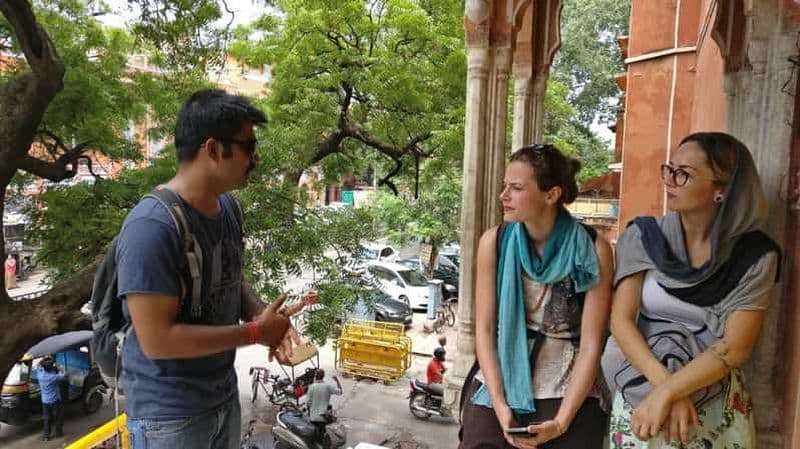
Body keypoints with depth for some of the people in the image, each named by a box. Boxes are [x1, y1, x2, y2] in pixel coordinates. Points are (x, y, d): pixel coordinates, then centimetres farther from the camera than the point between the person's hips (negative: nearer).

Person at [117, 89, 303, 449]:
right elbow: (157, 340, -27)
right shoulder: (151, 227, -27)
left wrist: (263, 316, -9)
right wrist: (254, 332, -20)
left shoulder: (227, 205, -2)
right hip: (170, 414, -7)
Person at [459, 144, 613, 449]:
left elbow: (591, 344, -10)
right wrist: (500, 405, -13)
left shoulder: (593, 249, -11)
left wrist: (561, 422, -16)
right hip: (500, 380, 2)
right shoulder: (493, 242, -6)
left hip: (568, 387, -1)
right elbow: (484, 328, -6)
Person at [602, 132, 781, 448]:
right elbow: (621, 321, -12)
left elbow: (735, 348, -14)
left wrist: (666, 393, -23)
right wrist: (667, 387, -22)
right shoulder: (642, 236, -8)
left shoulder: (756, 255, -8)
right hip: (642, 393, 0)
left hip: (719, 405, 0)